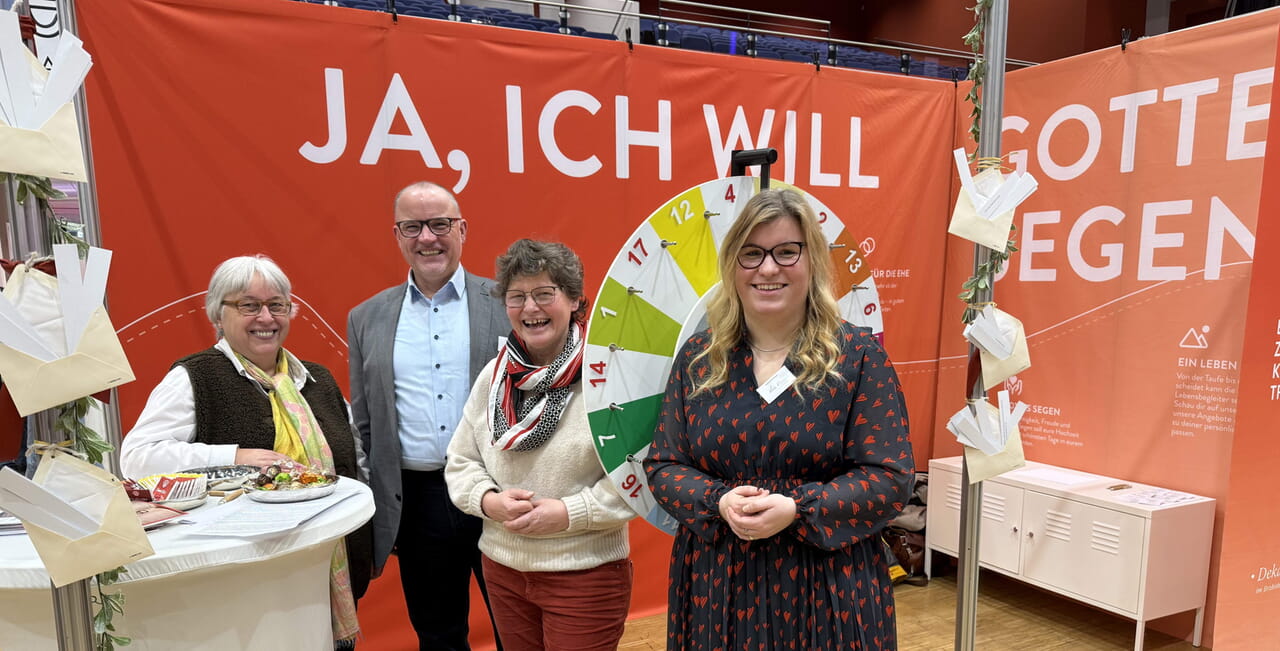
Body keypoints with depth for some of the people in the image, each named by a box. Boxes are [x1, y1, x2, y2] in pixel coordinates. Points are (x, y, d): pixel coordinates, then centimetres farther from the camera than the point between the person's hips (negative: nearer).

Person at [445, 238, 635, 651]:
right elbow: (460, 463, 7)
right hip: (503, 569, 5)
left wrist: (569, 512, -20)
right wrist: (489, 501, -11)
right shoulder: (493, 375, 1)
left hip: (586, 573, -5)